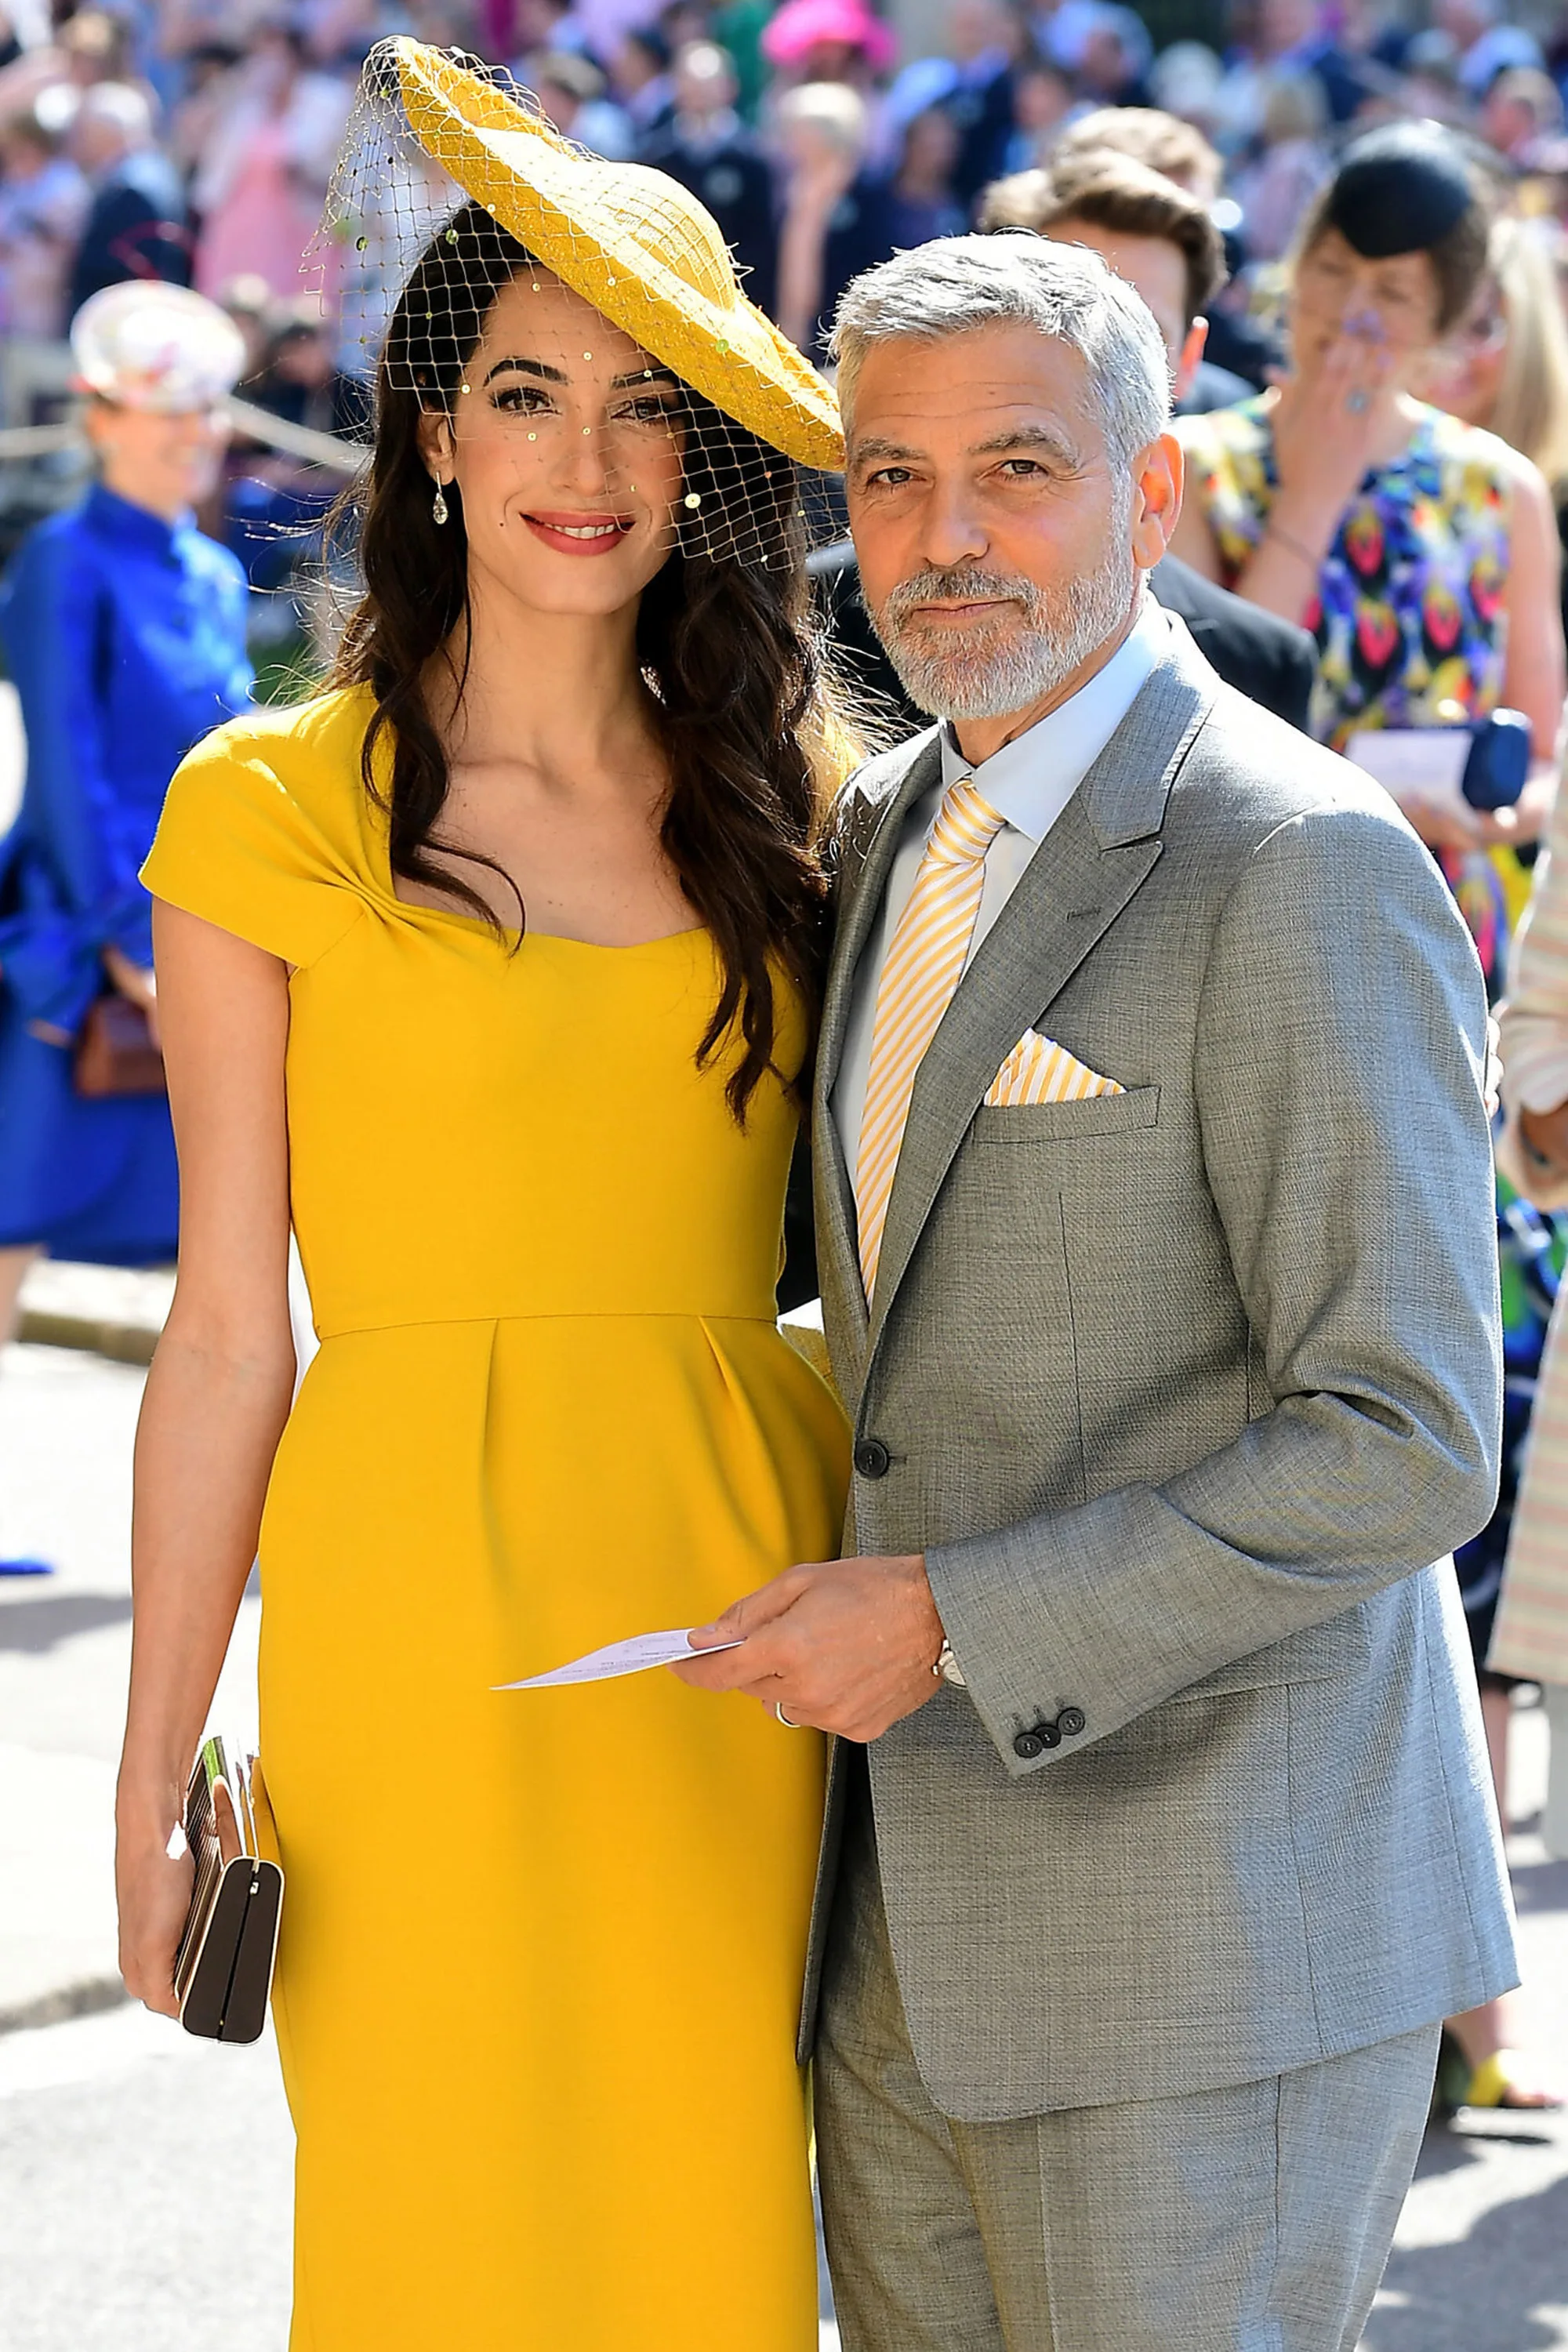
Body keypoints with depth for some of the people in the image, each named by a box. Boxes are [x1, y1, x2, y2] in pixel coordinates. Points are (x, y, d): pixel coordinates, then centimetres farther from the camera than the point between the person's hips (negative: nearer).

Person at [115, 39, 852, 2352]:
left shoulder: (784, 805, 8)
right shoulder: (277, 812, -1)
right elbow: (230, 1330, 0)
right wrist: (152, 1778, -1)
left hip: (742, 1614, 3)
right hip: (425, 1618, -3)